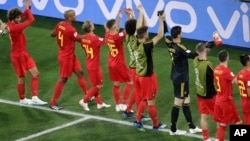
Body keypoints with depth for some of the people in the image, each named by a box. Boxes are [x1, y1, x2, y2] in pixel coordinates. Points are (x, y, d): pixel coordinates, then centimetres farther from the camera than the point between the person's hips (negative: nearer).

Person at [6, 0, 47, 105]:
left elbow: (24, 15, 13)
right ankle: (22, 99, 25)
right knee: (22, 78, 7)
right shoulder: (14, 27, -28)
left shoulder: (11, 24, -2)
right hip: (18, 55, -9)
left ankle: (35, 98, 6)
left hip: (24, 53, 9)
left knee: (35, 73, 6)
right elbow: (31, 20, -25)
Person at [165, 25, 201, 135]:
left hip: (176, 76, 9)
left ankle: (192, 127, 23)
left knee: (186, 101, 16)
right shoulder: (179, 48, -25)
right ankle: (173, 129, 11)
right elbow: (191, 55, -38)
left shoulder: (170, 44, -1)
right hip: (181, 77, -9)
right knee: (178, 103, 2)